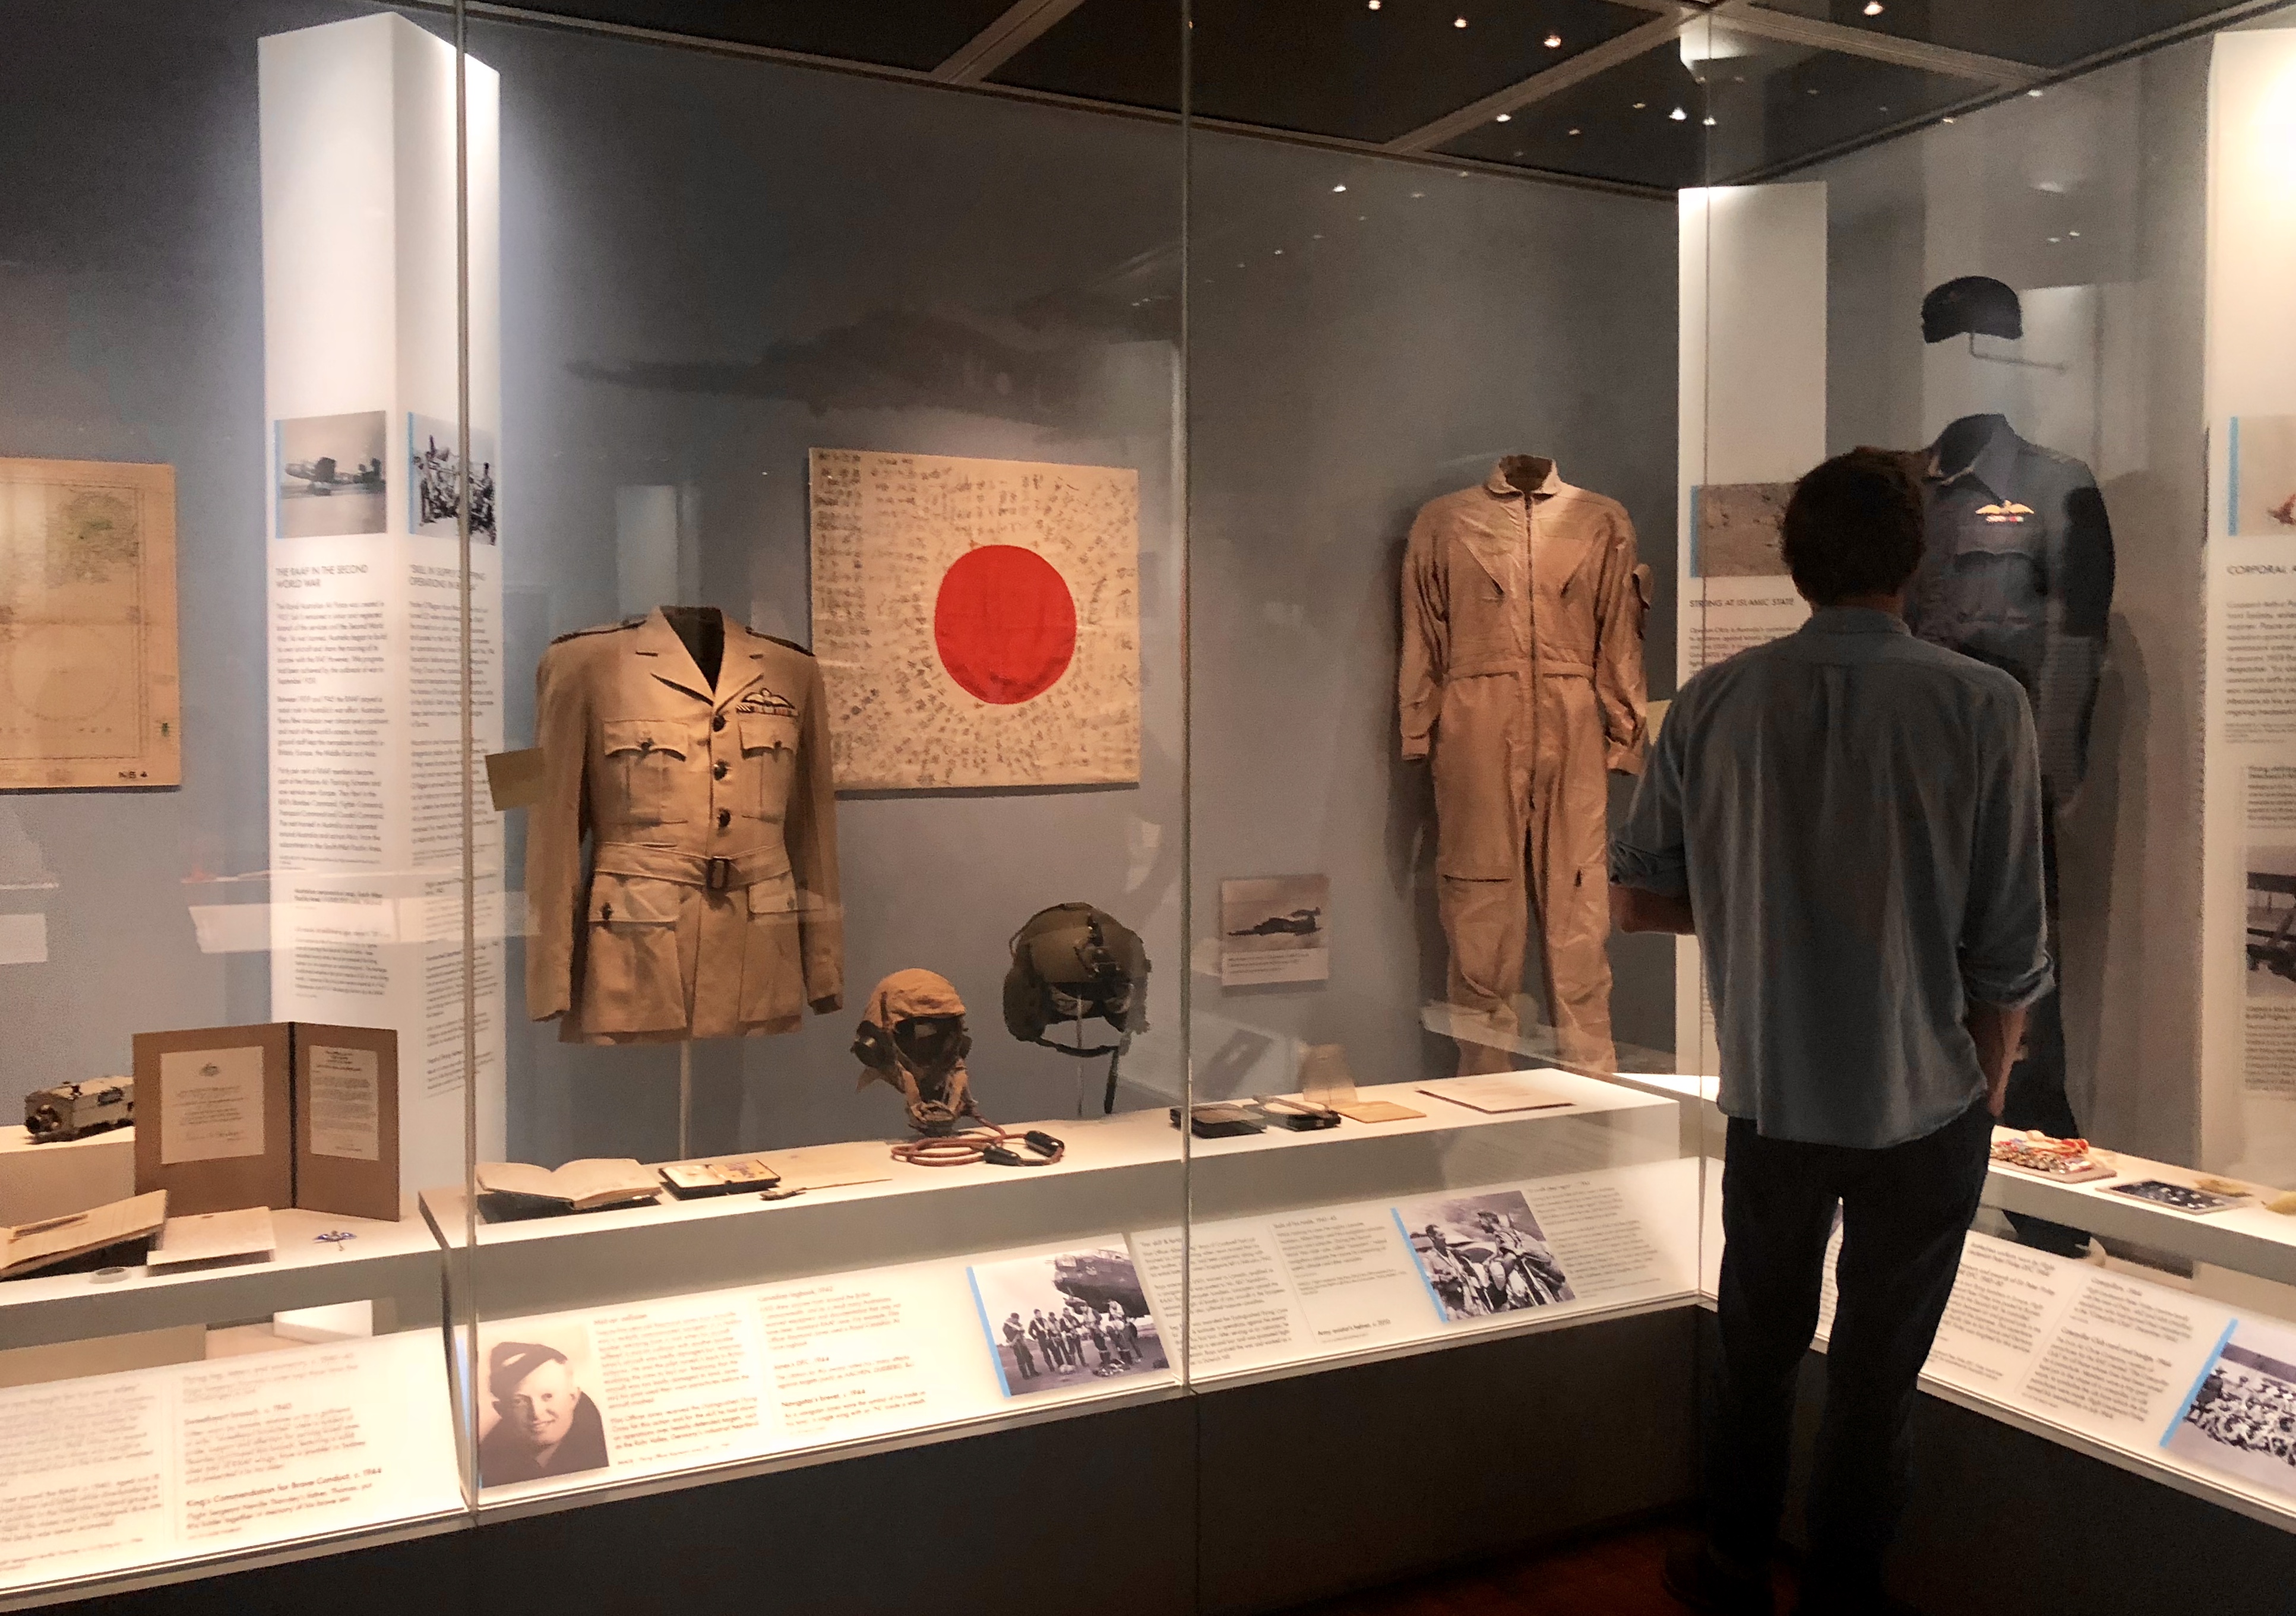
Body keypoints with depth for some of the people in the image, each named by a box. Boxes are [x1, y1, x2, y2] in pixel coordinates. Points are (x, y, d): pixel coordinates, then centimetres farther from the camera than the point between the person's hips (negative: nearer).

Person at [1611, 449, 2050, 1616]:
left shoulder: (1714, 701, -8)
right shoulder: (1982, 705, -14)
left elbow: (1631, 901, -3)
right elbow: (2009, 953, -11)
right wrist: (1988, 1090, 5)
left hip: (1770, 1095, 2)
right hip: (1926, 1104, -2)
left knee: (1757, 1343, 21)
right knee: (1878, 1366, 16)